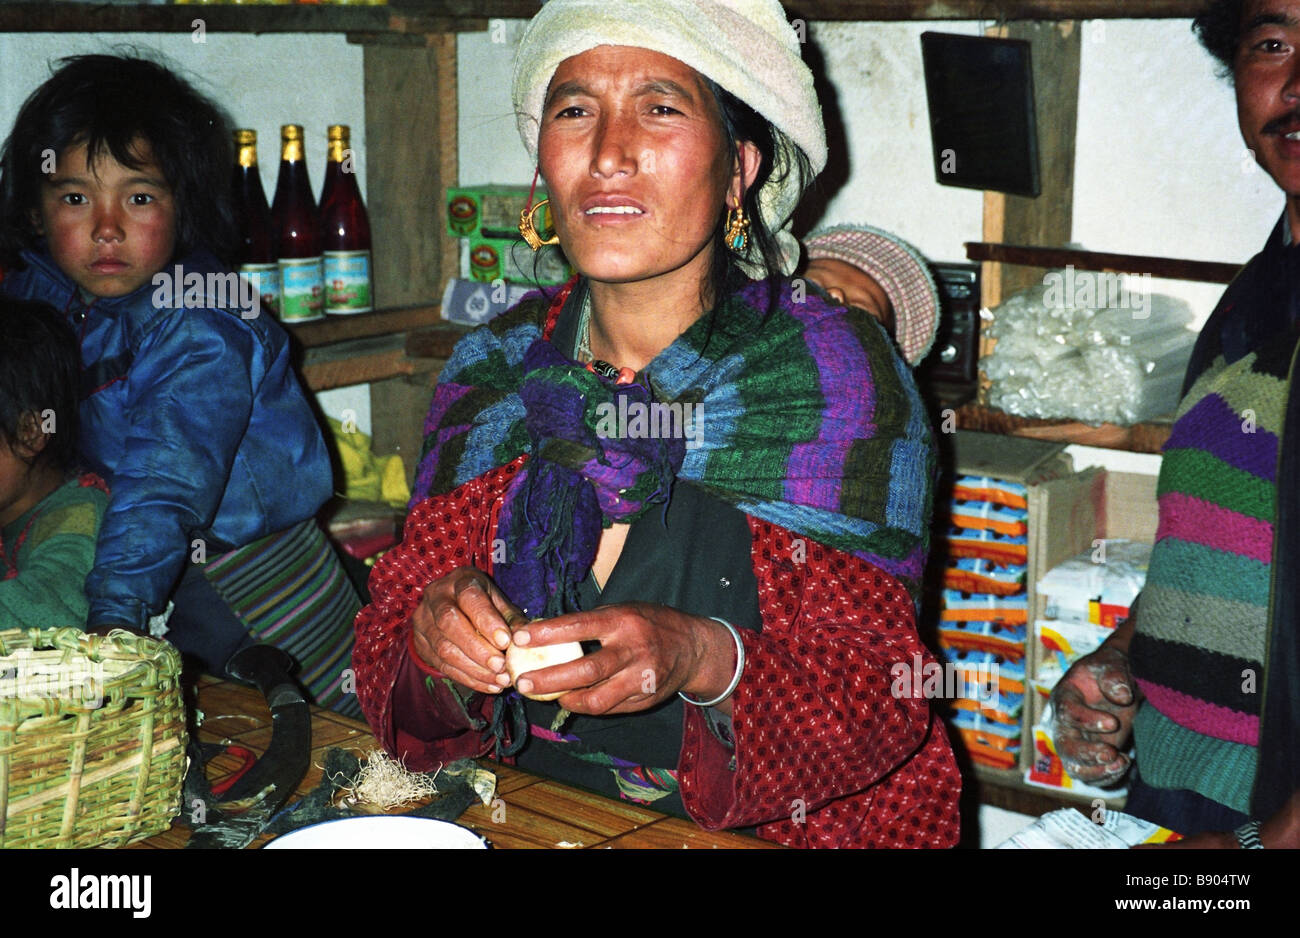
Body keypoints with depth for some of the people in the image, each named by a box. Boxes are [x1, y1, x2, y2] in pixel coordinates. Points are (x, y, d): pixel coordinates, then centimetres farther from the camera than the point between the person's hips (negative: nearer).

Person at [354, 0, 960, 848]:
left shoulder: (836, 372, -7)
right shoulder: (492, 368, 2)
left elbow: (878, 699, -9)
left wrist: (702, 659, -26)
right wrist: (438, 642, -17)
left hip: (763, 839, -3)